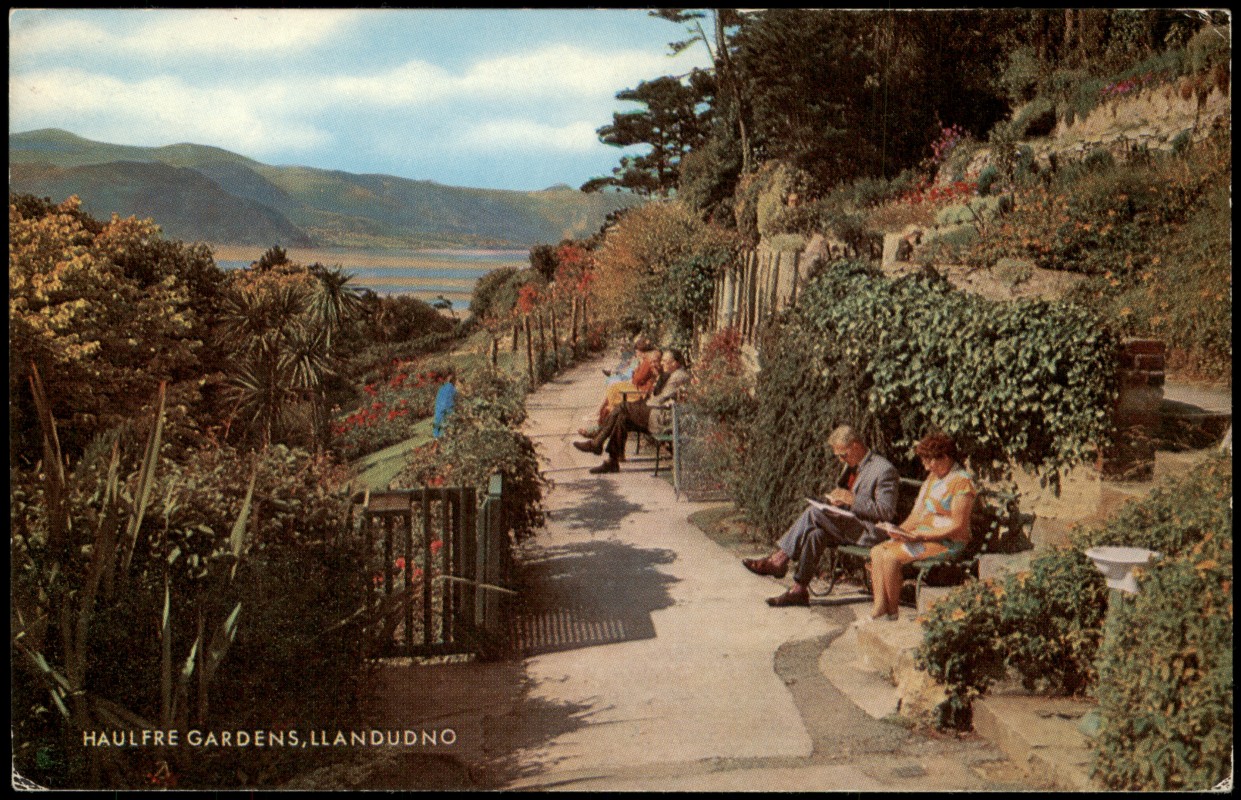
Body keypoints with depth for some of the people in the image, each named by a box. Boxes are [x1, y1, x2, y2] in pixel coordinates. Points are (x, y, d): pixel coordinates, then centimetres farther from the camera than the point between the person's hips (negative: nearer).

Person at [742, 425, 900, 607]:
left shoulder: (884, 470, -12)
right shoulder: (851, 465, 15)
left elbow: (886, 511, -18)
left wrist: (852, 500, -21)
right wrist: (836, 498, 2)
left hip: (870, 532, -8)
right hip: (847, 525, 8)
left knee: (814, 512, -24)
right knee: (815, 534, -23)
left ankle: (779, 559, -17)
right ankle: (799, 591, -22)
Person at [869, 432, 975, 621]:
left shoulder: (962, 481, -13)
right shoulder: (933, 476, 15)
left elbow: (957, 526, -18)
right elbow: (917, 512, 16)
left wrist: (919, 537, -20)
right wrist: (901, 530, -3)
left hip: (947, 542, -9)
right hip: (923, 536, 9)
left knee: (890, 556, -24)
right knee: (877, 551, -9)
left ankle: (893, 613, -10)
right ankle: (879, 609, -17)